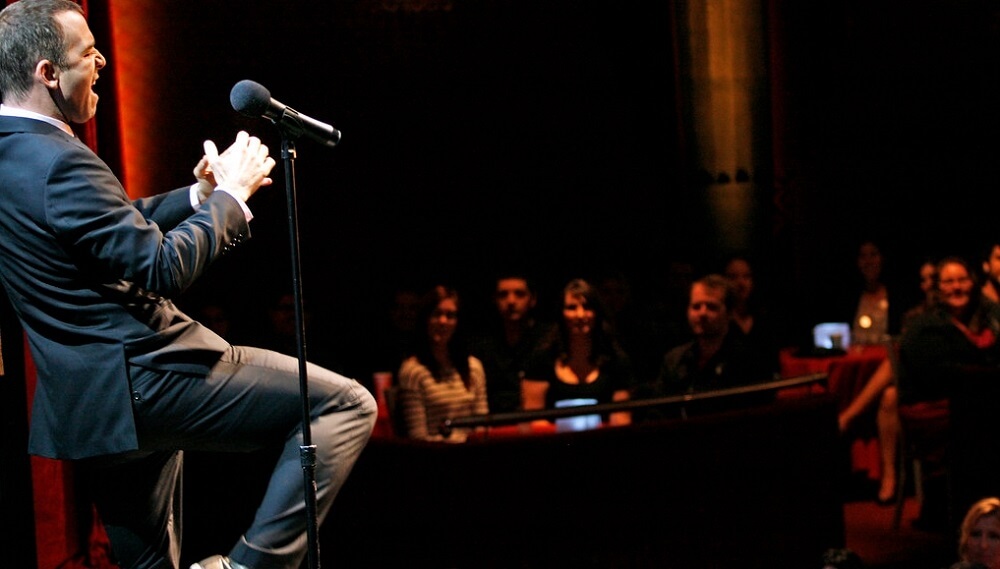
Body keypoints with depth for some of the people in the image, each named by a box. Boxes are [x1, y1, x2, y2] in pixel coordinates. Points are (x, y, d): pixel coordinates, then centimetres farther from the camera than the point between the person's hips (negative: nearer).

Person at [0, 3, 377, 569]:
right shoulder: (59, 164, -20)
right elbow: (162, 267, -20)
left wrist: (199, 195, 12)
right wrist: (232, 193, -8)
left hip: (88, 404, 10)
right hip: (144, 382, -10)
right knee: (346, 403, -8)